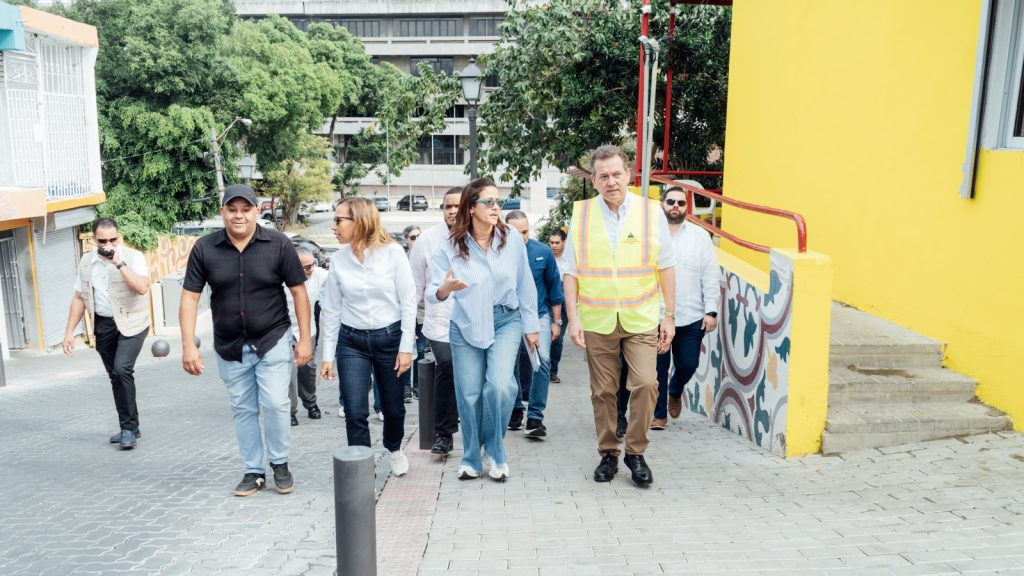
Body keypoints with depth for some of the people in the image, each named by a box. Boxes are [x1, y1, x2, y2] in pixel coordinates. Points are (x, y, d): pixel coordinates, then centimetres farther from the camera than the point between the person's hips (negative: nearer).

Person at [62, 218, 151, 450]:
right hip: (103, 325, 5)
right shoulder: (86, 262, 5)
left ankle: (129, 427, -9)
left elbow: (142, 287, -25)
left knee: (122, 369, -20)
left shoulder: (133, 257, -10)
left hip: (131, 323, -5)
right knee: (115, 376, 10)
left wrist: (118, 263, -26)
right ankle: (129, 428, 22)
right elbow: (79, 298, 11)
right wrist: (69, 332, 8)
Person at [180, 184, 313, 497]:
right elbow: (189, 297, -3)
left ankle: (280, 464, 14)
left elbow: (299, 291, -5)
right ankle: (254, 471, 26)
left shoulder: (278, 244, -10)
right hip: (230, 347, 3)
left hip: (273, 341, -2)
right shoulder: (204, 248, -6)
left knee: (275, 403, -9)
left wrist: (305, 338, -7)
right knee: (243, 410, 11)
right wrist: (188, 345, -10)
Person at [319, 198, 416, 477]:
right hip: (351, 342, 2)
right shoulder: (338, 259, -1)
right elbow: (331, 309, 4)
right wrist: (328, 355, 3)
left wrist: (406, 347, -9)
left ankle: (394, 448, 44)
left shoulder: (392, 252, -10)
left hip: (389, 338, -1)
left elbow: (408, 302, -7)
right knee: (355, 413, -4)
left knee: (393, 407, 14)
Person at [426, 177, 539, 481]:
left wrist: (531, 325, 6)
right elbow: (432, 293, -10)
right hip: (466, 326, 0)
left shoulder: (512, 241, -5)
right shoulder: (450, 247, -8)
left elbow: (525, 287, 3)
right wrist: (446, 288, -33)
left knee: (500, 385, -18)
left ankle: (494, 451, 8)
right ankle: (472, 459, 25)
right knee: (469, 394, 4)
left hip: (506, 322, 0)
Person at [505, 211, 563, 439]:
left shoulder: (543, 252, -6)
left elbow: (554, 287, 4)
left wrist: (556, 321, 6)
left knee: (542, 360, -17)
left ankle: (535, 418, -10)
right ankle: (516, 409, 32)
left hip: (539, 315, 0)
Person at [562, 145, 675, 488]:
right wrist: (573, 317, -2)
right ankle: (608, 454, 24)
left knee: (645, 384, -11)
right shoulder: (581, 215, 4)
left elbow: (665, 269, 5)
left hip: (641, 318, -1)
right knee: (602, 392, 7)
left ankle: (635, 452, 9)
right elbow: (571, 272, 6)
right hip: (596, 321, 1)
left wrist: (669, 316, 2)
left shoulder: (651, 212, 2)